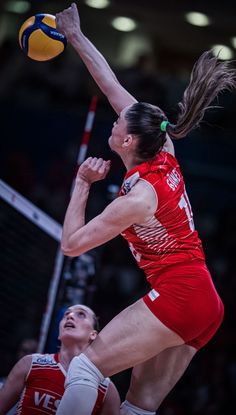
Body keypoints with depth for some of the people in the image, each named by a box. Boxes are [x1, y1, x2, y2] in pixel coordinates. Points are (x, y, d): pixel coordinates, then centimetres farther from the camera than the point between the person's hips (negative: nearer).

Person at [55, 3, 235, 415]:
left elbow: (71, 243, -8)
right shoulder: (164, 154, 6)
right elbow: (114, 87, 13)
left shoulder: (138, 198, -15)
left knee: (85, 367, -16)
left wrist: (82, 184, 1)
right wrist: (76, 36, 18)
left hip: (176, 296, -9)